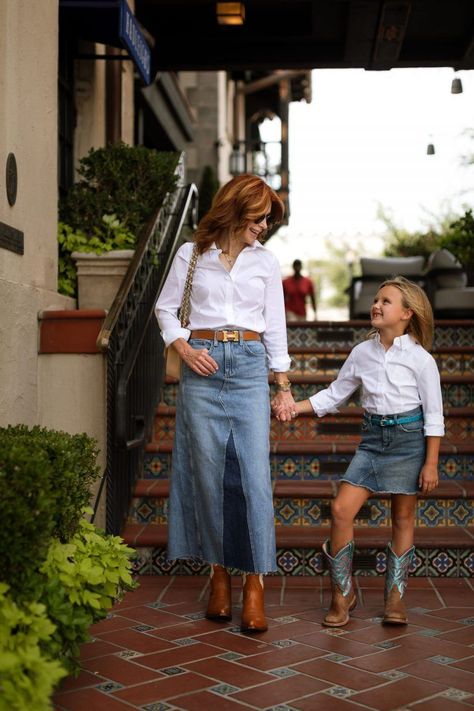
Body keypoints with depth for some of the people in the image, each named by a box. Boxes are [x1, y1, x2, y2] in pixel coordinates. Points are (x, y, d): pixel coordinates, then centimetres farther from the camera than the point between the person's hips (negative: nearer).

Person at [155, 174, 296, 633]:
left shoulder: (266, 261, 10)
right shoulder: (191, 255, 7)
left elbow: (275, 326, 12)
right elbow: (165, 308, 13)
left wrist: (283, 385, 10)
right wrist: (184, 348, -4)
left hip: (249, 367, 0)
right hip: (202, 367, 0)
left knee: (254, 473, -8)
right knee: (208, 472, 2)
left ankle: (254, 583, -2)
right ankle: (219, 571, 16)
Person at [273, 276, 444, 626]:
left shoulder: (420, 359, -9)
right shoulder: (362, 352, 3)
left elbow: (434, 415, -5)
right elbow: (334, 395, 11)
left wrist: (431, 463, -8)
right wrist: (294, 407, -1)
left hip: (409, 438, -4)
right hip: (373, 437, 4)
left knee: (403, 518, 6)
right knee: (342, 510, -7)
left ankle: (396, 596, 19)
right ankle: (343, 593, 8)